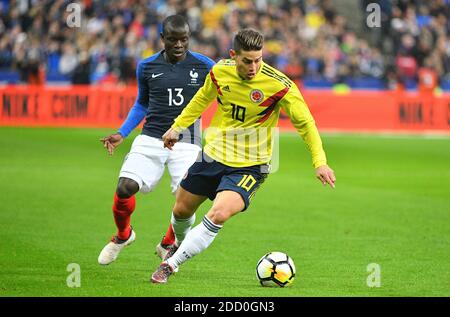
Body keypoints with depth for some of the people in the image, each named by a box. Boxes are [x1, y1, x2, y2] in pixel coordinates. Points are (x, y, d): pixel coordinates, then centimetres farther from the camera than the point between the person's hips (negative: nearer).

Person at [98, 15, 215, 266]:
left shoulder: (204, 66, -1)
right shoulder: (147, 67, 5)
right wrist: (122, 134, 11)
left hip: (186, 143, -1)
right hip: (151, 139, 1)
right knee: (125, 188, -14)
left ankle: (167, 245, 17)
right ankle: (123, 236, 17)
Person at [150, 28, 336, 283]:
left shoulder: (279, 85, -21)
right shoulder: (220, 71, -8)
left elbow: (305, 123, -12)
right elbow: (203, 98, 14)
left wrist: (320, 162, -20)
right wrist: (178, 127, 18)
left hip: (249, 167, -4)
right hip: (213, 155, 4)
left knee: (219, 215, -27)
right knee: (182, 210, 17)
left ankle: (172, 263, -12)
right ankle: (179, 242, 52)